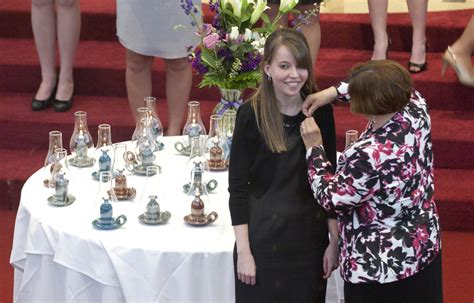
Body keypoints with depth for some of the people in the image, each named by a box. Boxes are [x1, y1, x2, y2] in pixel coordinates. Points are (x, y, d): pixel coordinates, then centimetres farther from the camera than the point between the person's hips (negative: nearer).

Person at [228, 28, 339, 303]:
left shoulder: (321, 111, -3)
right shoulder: (251, 114, -11)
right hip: (262, 237, -2)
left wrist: (335, 240, 1)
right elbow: (238, 187, -8)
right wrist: (243, 251, -10)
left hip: (310, 237, 3)